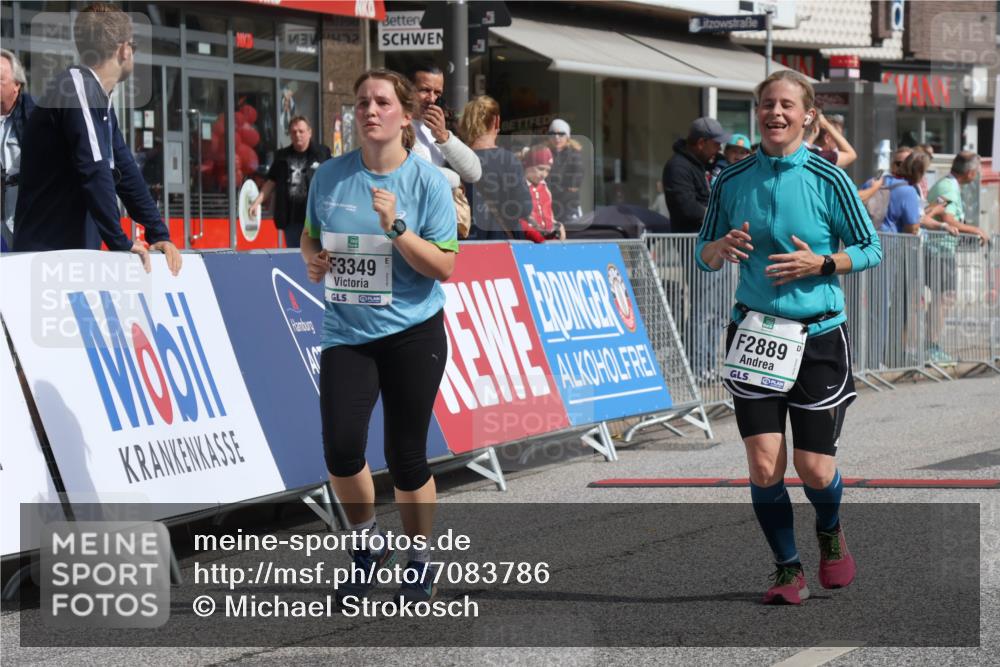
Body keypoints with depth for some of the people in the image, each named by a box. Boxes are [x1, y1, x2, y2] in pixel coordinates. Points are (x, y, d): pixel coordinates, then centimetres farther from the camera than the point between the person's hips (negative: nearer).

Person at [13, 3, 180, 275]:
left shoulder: (102, 101, 16)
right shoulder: (77, 86, -14)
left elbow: (125, 172, 17)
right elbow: (94, 171, -22)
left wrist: (159, 235, 10)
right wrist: (120, 242, -20)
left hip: (77, 252, 9)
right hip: (46, 252, -9)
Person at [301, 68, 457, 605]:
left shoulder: (427, 181, -6)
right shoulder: (330, 176, 4)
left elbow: (445, 267, -9)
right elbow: (310, 236, 20)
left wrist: (395, 227, -21)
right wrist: (313, 259, -2)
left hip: (412, 333, -2)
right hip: (346, 333, 2)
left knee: (406, 456, 1)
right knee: (341, 446, -14)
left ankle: (420, 561, 23)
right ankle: (368, 544, 12)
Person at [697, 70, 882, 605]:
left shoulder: (828, 179, -5)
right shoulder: (732, 181, 2)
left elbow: (869, 250, 2)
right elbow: (703, 255, 11)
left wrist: (820, 263, -15)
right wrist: (720, 248, -12)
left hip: (819, 335, -2)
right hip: (755, 334, 2)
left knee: (814, 468, -1)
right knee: (763, 465, -6)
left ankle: (830, 532, 33)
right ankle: (787, 569, 13)